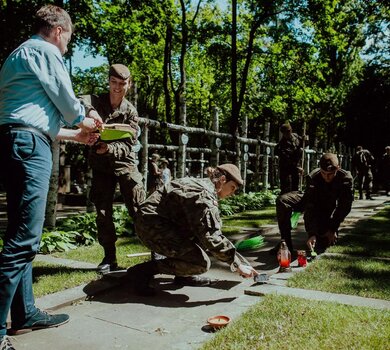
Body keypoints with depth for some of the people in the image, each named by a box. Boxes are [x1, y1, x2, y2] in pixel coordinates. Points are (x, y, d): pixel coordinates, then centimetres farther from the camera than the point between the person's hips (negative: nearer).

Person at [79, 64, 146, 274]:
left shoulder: (130, 111, 0)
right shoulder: (96, 101, 0)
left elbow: (129, 144, -8)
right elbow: (81, 102, -25)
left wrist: (109, 148, -28)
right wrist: (89, 113, -49)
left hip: (125, 163, -1)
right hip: (100, 164, 1)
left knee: (139, 209, -6)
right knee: (102, 212, 1)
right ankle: (109, 258, 12)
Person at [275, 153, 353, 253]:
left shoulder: (346, 179, -29)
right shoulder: (313, 177, -31)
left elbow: (344, 207, -20)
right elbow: (310, 207, -34)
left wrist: (333, 229, -22)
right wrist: (311, 234, -40)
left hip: (328, 208, 1)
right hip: (312, 200, 0)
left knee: (321, 246, -13)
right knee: (282, 201, -29)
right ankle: (286, 243, -20)